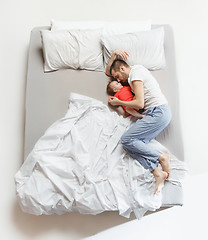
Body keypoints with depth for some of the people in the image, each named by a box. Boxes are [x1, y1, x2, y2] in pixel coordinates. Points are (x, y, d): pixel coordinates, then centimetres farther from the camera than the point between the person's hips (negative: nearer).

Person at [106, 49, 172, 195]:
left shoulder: (135, 75, -8)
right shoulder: (135, 69, 23)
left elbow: (139, 103, -17)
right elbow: (108, 72, 34)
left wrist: (118, 102, -3)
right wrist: (114, 55, 18)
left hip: (158, 113, -10)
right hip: (159, 113, 10)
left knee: (126, 140, -16)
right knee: (135, 144, -9)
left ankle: (161, 157, -13)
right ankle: (158, 174, -18)